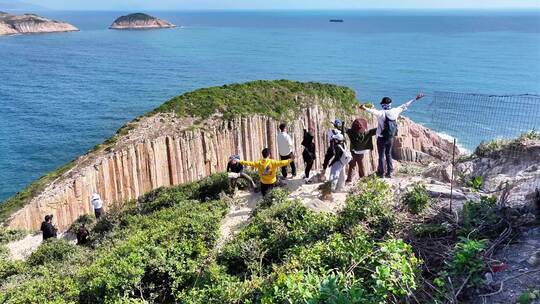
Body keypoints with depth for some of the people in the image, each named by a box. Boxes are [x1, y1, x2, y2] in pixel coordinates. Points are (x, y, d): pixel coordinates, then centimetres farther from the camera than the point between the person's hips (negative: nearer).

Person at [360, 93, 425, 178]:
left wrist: (365, 109, -57)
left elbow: (373, 111, -40)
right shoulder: (395, 111, -4)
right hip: (391, 138, 5)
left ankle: (381, 173, 14)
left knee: (381, 155, 8)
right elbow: (405, 106, 7)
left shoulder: (381, 113, -19)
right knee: (388, 154, 19)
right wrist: (415, 99, 19)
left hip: (382, 138, -4)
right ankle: (389, 172, 22)